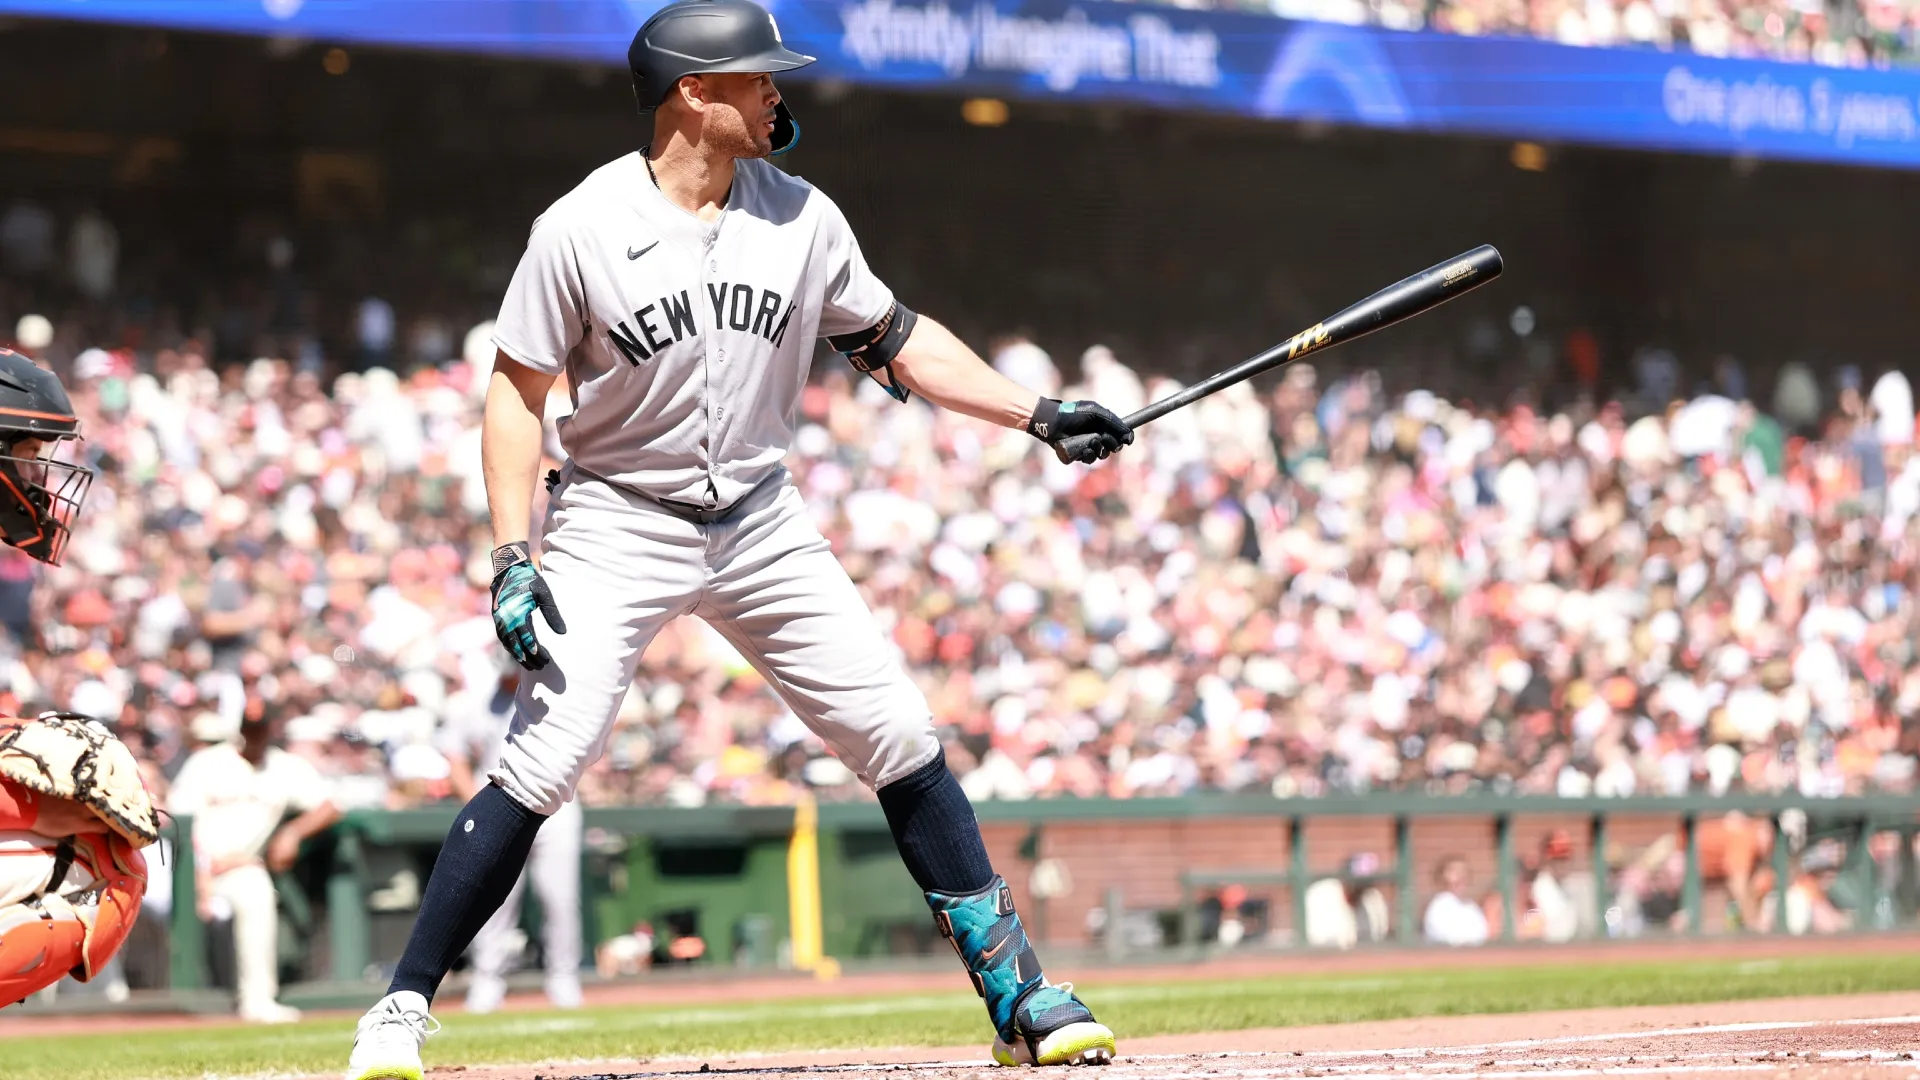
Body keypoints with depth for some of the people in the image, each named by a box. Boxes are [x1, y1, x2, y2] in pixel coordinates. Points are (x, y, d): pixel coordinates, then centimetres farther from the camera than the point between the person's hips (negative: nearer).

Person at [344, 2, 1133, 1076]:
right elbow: (518, 391, -6)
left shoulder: (801, 217, -1)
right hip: (619, 528, -4)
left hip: (761, 524, 4)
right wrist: (515, 559, -14)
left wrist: (1037, 412, 1)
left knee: (902, 739, -1)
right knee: (543, 766, -16)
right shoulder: (583, 228, -11)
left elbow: (895, 338, 10)